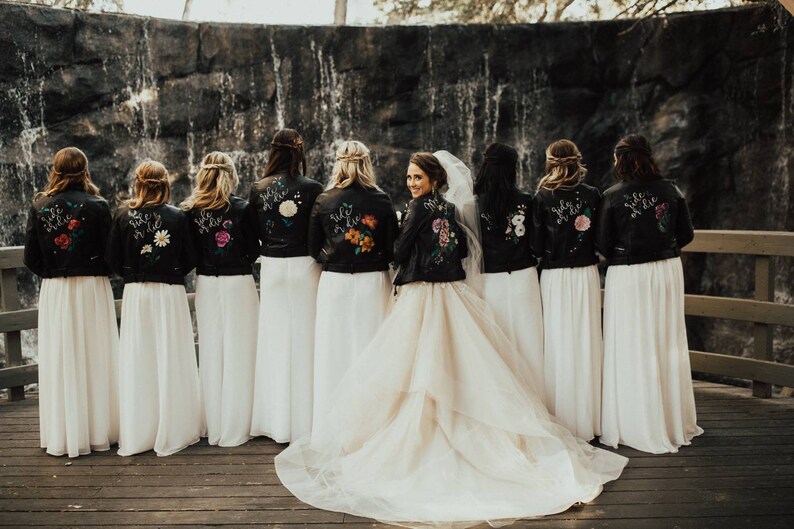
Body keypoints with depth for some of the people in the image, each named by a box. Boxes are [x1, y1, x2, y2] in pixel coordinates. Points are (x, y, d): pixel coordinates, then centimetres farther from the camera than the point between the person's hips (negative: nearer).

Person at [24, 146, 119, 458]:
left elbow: (31, 258, 0)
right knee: (94, 359, 7)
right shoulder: (97, 207, -8)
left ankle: (63, 436, 15)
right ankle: (98, 431, 13)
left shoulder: (39, 207, -1)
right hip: (91, 290, -2)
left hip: (54, 292, 2)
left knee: (60, 362, 8)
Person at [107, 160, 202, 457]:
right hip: (170, 294, -1)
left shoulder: (123, 216, -3)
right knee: (170, 362, 5)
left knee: (137, 364, 8)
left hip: (135, 295, 1)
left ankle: (136, 435, 14)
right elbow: (190, 258, -2)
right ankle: (172, 433, 11)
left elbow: (112, 259, -1)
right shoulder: (178, 217, -6)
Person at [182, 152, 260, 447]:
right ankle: (235, 429, 9)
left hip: (206, 284, 3)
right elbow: (254, 249, -4)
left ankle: (213, 428, 20)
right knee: (238, 355, 4)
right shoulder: (242, 209, -10)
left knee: (211, 355, 12)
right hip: (238, 283, -3)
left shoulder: (191, 211, -2)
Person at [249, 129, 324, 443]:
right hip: (304, 267, -2)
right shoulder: (312, 189, -8)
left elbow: (252, 233, 5)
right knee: (304, 340, 5)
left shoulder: (258, 191, -2)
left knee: (275, 342, 10)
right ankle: (304, 420, 11)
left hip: (272, 267, 2)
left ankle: (277, 423, 18)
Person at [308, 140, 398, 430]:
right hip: (373, 282, 0)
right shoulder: (381, 200, -3)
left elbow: (314, 248, 3)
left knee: (334, 350, 7)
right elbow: (393, 247, 0)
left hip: (334, 283, 1)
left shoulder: (323, 200, -2)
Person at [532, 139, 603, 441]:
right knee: (586, 343, 9)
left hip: (554, 277, -2)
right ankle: (589, 419, 17)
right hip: (587, 274, 2)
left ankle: (564, 420, 11)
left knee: (559, 345, 5)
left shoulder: (541, 198, -7)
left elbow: (536, 243, -7)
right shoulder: (592, 195, -1)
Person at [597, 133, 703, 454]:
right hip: (668, 271, 4)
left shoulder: (613, 196, -11)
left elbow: (603, 244, -9)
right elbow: (686, 234, 4)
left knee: (632, 350, 5)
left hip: (628, 276, -4)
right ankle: (675, 421, 27)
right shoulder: (670, 190, -1)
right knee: (669, 346, 15)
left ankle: (637, 427, 12)